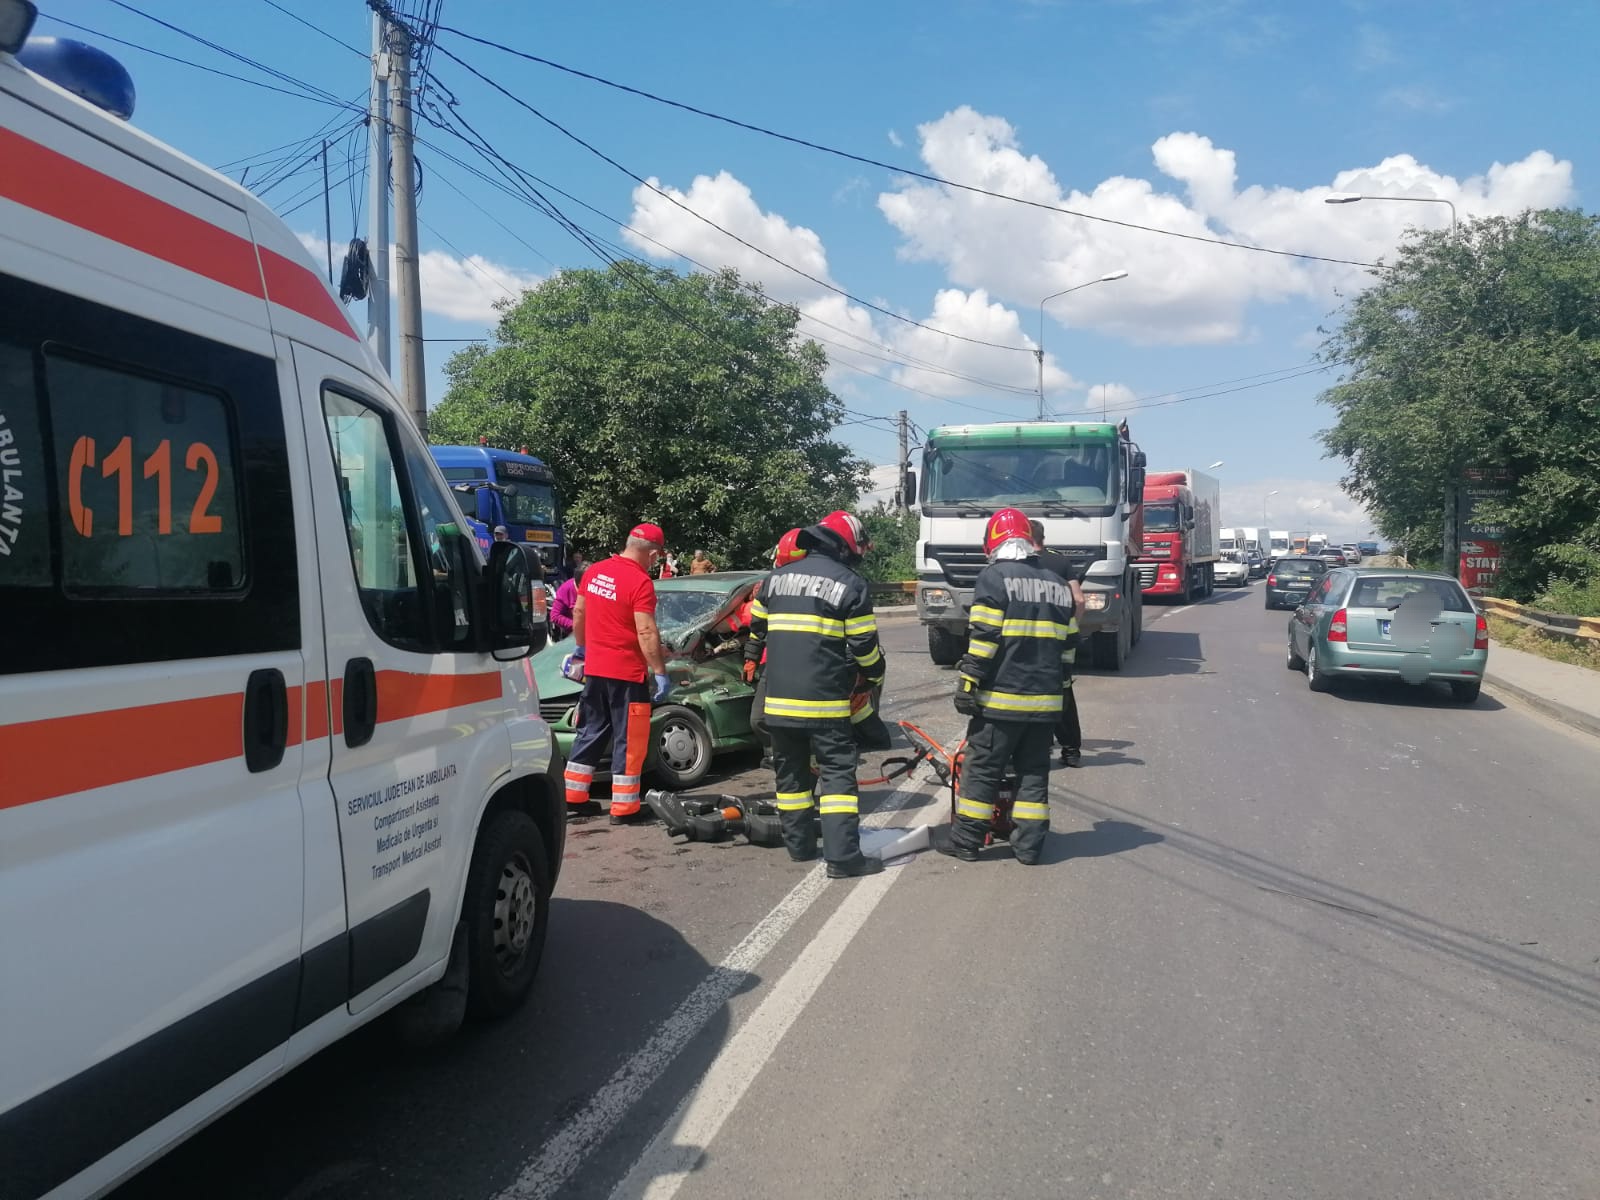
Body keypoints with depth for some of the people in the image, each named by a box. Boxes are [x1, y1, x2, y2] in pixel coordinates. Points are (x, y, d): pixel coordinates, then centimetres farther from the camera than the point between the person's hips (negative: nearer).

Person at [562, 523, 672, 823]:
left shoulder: (594, 572, 6)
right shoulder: (640, 582, -18)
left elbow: (578, 613, 15)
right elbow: (646, 633, -21)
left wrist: (580, 647, 28)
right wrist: (660, 672, -17)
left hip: (593, 668, 7)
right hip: (627, 673, -7)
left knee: (591, 732, 18)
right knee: (628, 739, 3)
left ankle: (573, 796, 23)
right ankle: (623, 807, 7)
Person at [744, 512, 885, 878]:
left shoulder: (776, 578, 11)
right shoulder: (850, 585, -4)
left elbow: (755, 628, 20)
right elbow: (865, 646, -3)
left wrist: (751, 661, 37)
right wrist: (875, 677, 14)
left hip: (778, 697, 5)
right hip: (824, 700, -5)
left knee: (791, 772, 16)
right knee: (837, 773, -2)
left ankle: (799, 844, 23)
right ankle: (843, 856, -7)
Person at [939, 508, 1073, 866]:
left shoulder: (994, 577, -7)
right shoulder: (1058, 585, 13)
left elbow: (984, 638, -14)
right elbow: (1067, 644, 17)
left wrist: (967, 684, -10)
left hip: (1001, 698, -5)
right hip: (1045, 699, 6)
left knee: (982, 769, 3)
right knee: (1034, 772, 12)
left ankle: (967, 840, 10)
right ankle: (1029, 845, 13)